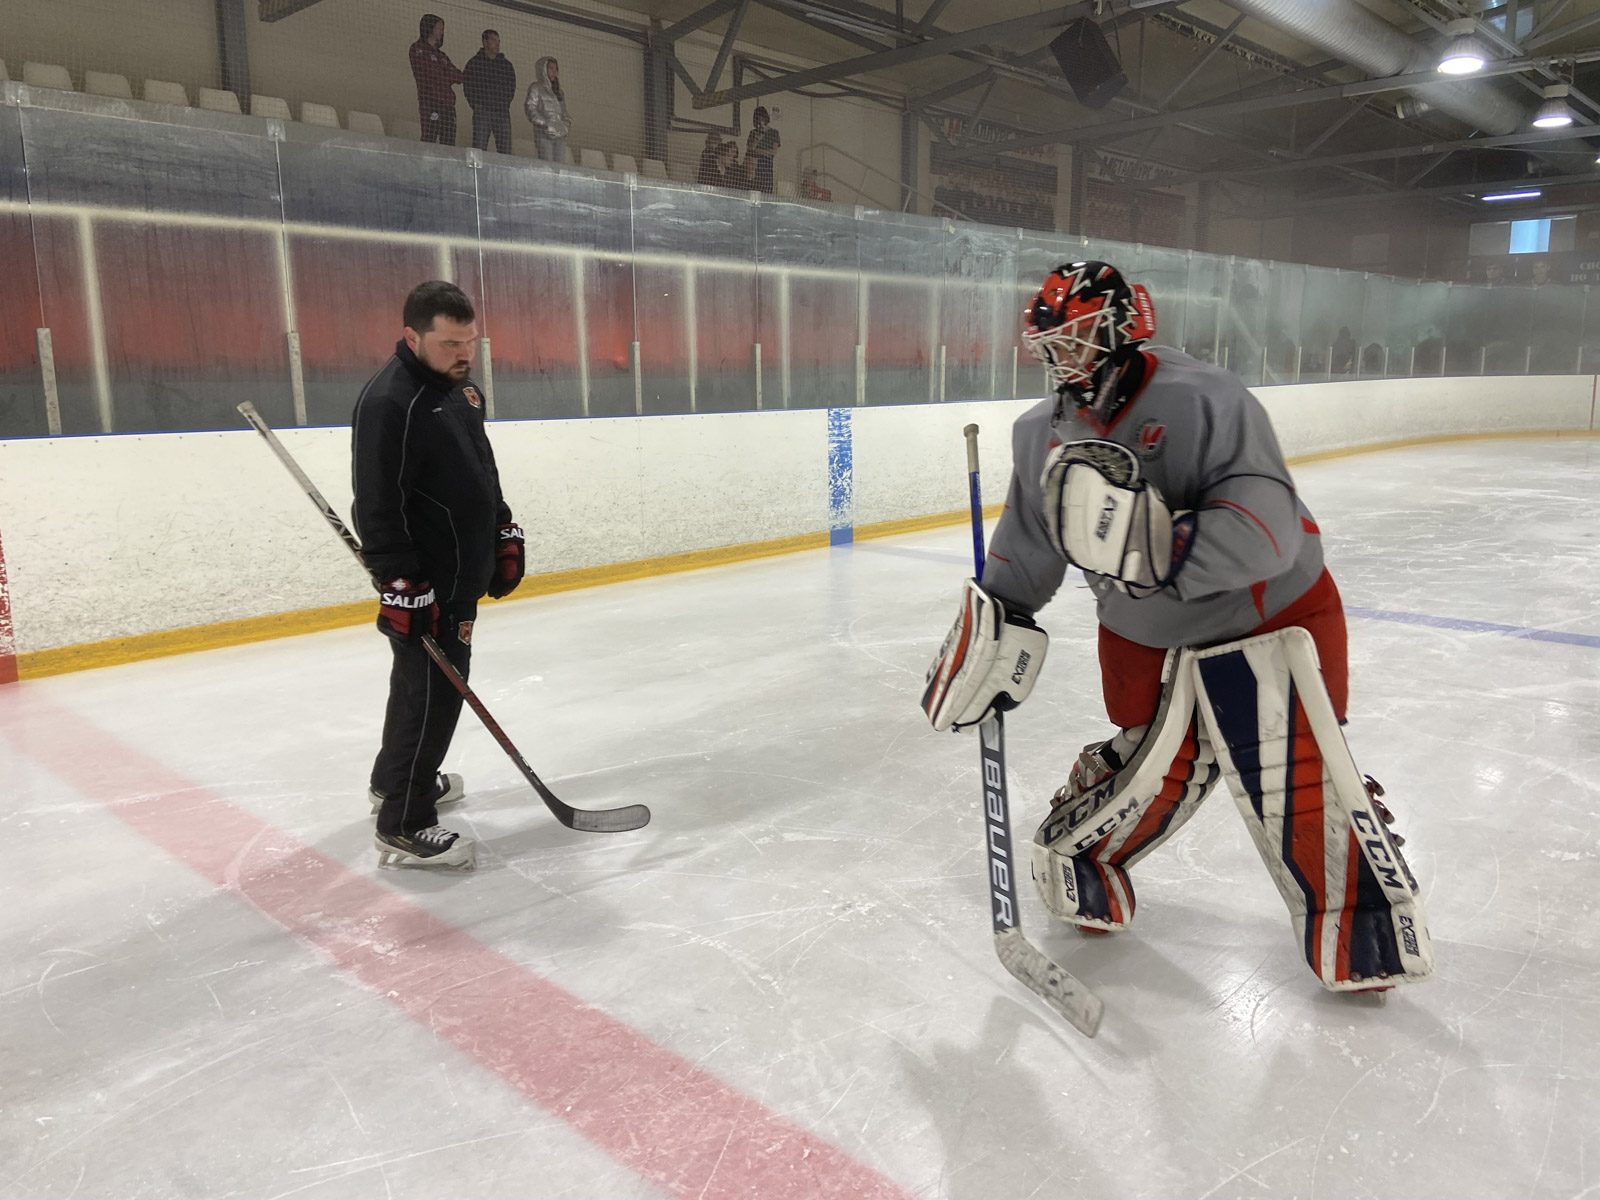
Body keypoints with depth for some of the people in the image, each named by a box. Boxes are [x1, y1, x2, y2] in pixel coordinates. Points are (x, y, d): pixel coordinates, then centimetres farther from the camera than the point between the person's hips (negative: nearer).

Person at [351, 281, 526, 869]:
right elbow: (377, 505, -25)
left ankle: (395, 779, 40)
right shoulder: (390, 401, -22)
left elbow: (481, 470, 21)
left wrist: (504, 533, 18)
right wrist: (400, 584, -26)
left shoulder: (459, 385, 9)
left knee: (423, 680, 22)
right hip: (423, 582, -10)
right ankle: (403, 826, 4)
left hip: (460, 571, 10)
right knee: (433, 690, -6)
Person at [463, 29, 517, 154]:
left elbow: (512, 87, 19)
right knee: (479, 149, -10)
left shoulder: (506, 64, 19)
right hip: (482, 111, -3)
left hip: (502, 111, 3)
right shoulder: (474, 62, 10)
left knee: (506, 150, -6)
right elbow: (467, 86, 7)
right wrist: (476, 105, -2)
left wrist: (505, 104, 7)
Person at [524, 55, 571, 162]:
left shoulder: (559, 92, 23)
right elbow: (530, 108, -4)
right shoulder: (536, 88, 6)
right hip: (544, 134, -6)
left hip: (560, 135, 6)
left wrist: (567, 123, 3)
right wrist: (545, 124, -14)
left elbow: (564, 111, 25)